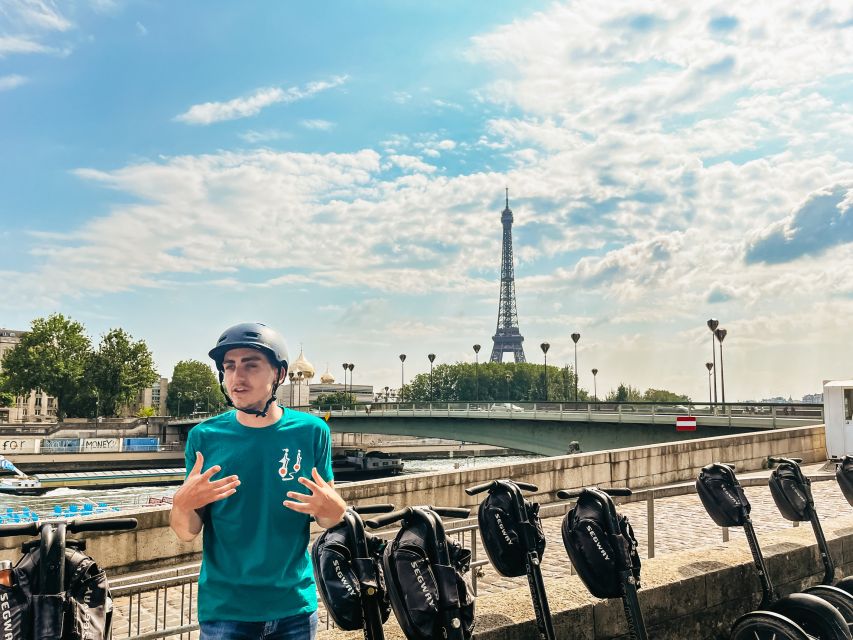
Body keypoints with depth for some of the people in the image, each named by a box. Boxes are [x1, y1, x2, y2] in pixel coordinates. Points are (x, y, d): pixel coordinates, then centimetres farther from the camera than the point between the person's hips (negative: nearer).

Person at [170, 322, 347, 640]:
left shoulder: (311, 432, -7)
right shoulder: (205, 437, -7)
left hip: (295, 604, 1)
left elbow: (328, 518, 2)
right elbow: (187, 532, -3)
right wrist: (182, 504, -24)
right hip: (224, 607, -1)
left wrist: (334, 509, -20)